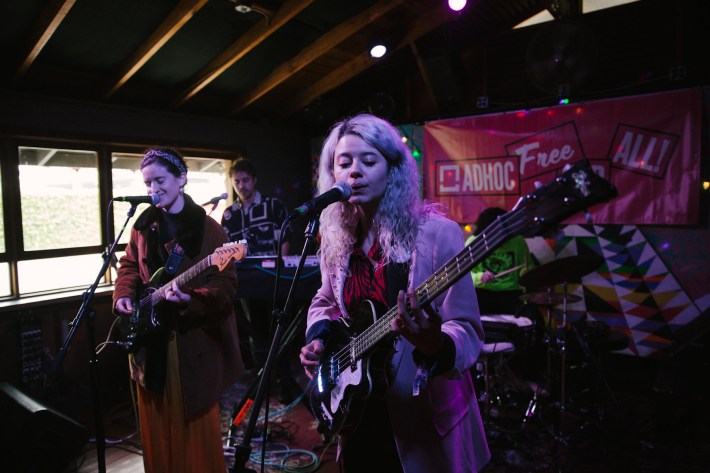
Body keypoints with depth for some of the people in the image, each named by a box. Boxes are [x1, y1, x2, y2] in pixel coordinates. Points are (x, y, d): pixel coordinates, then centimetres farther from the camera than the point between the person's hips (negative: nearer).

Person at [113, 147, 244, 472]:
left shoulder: (207, 228, -11)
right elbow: (129, 265, 16)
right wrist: (124, 295, -2)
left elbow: (226, 283, -15)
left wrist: (190, 300, -31)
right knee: (156, 421, 19)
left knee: (195, 422, 7)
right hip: (149, 335, 6)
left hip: (192, 337, -5)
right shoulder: (144, 224, 7)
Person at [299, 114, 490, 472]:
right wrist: (318, 338, -5)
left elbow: (466, 330, -19)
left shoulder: (436, 233, -18)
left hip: (423, 416, -4)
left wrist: (435, 344, -40)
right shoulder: (336, 239, -2)